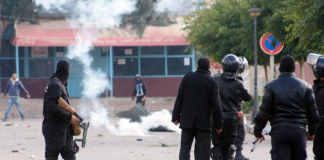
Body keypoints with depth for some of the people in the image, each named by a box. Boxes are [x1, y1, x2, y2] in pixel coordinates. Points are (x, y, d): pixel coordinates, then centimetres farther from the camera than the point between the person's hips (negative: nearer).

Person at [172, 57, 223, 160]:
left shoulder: (187, 77, 1)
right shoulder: (212, 82, -6)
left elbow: (179, 99, 1)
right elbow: (215, 105, -7)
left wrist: (176, 117, 6)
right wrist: (218, 124, -1)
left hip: (187, 121, 2)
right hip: (204, 122, -2)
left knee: (185, 149, 9)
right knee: (202, 152, 1)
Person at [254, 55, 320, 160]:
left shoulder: (271, 86, -1)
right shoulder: (305, 86, 7)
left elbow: (264, 112, -3)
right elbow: (313, 111, 10)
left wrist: (258, 131, 9)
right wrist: (312, 131, 24)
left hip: (279, 131, -3)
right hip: (299, 131, 3)